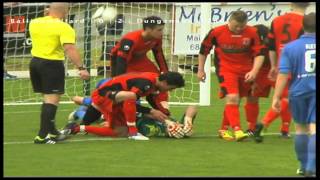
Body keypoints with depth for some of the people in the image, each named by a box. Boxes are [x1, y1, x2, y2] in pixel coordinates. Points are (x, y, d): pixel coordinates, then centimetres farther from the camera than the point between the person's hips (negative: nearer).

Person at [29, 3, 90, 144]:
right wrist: (81, 68, -26)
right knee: (52, 100, -6)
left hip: (35, 62, 7)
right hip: (52, 64, -7)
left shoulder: (34, 23, 7)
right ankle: (42, 136, -15)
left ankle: (52, 132, 27)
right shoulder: (64, 28, -13)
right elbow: (70, 49, -24)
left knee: (47, 98, 19)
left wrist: (48, 15, 25)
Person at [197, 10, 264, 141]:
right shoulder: (217, 32, -9)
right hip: (226, 69, -3)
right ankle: (237, 130, -26)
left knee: (235, 100, 11)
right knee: (232, 98, -20)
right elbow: (204, 50, 4)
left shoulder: (252, 33, -8)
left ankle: (223, 129, 26)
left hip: (245, 71, 3)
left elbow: (259, 54, -5)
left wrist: (254, 71, -18)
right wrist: (200, 70, 8)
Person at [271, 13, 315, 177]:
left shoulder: (290, 47, -3)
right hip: (315, 92, -1)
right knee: (314, 129, -6)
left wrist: (276, 97, -5)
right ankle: (311, 168, -18)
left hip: (298, 92, 1)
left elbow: (283, 74, -8)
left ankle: (304, 166, 26)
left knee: (301, 128, 17)